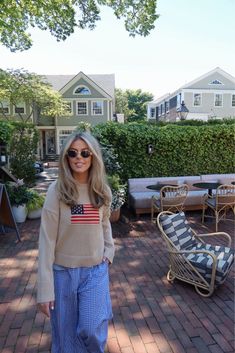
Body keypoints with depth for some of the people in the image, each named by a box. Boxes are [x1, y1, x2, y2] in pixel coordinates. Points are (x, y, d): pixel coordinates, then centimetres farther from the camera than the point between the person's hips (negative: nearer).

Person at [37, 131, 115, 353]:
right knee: (67, 333, 14)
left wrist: (109, 251, 3)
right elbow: (47, 239, -14)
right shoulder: (57, 190, -15)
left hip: (96, 270, 2)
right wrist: (44, 289, -13)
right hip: (63, 271, -1)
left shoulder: (102, 191, -4)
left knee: (91, 329, 1)